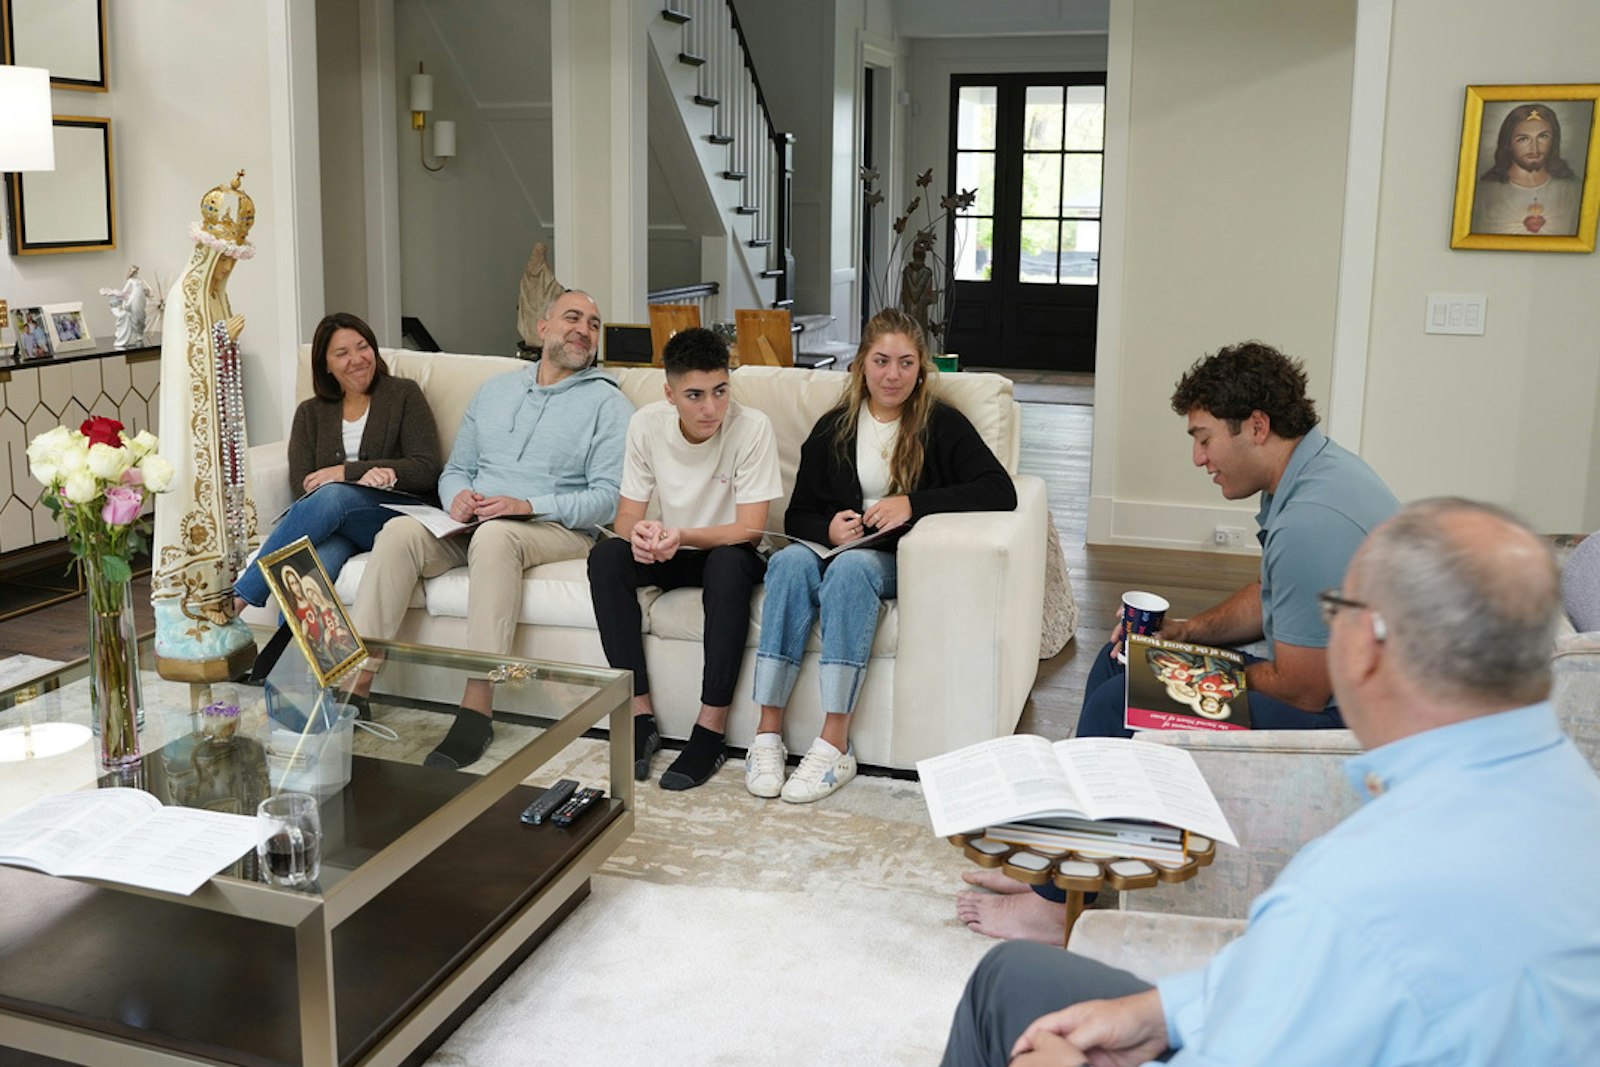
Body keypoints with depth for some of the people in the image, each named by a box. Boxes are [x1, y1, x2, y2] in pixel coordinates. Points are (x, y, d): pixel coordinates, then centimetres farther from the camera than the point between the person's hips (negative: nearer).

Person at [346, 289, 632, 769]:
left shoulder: (608, 403, 6)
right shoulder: (495, 390, 22)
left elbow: (608, 497, -6)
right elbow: (455, 468, 22)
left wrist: (527, 505, -18)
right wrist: (458, 496, -4)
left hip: (555, 529, -4)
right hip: (473, 526, 5)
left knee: (494, 536, -38)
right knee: (400, 530, -25)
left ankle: (477, 711, -40)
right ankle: (354, 684, -28)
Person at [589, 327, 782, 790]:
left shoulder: (751, 427, -20)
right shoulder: (646, 423, -10)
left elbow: (749, 530, -23)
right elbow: (627, 514, -6)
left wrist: (682, 536, -39)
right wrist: (640, 533, -31)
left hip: (729, 555, -3)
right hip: (672, 557, 4)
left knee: (728, 563, -37)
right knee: (605, 556, -24)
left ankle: (712, 727, -29)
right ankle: (640, 714, -20)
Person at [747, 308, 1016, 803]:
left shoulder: (941, 424, 3)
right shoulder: (833, 428, 13)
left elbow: (1001, 492, -11)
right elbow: (797, 515, 13)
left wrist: (913, 503, -19)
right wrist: (828, 530, -12)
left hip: (900, 562, -3)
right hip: (833, 551, 3)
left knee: (853, 566, -36)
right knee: (790, 562, -31)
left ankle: (835, 745, -37)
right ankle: (767, 734, -32)